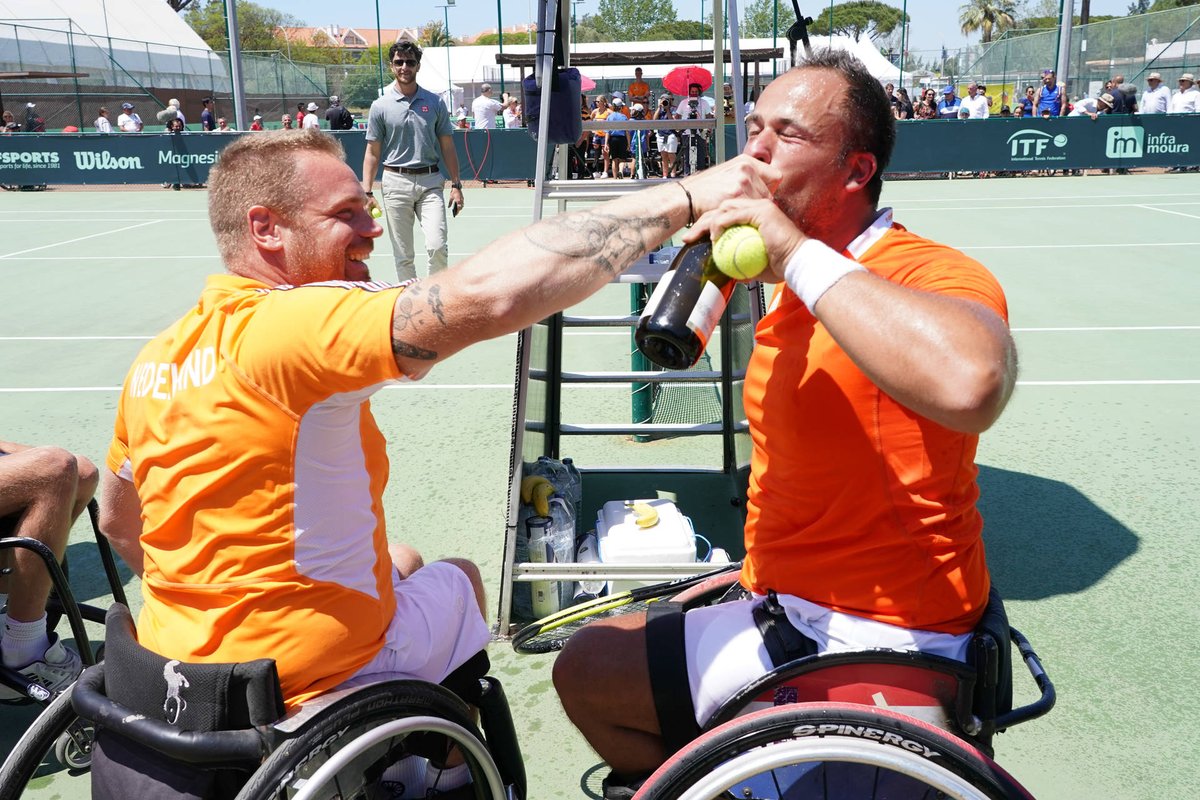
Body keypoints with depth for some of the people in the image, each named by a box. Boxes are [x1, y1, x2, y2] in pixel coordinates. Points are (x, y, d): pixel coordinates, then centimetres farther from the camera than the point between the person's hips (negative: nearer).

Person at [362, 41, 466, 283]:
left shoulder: (434, 102, 7)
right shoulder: (380, 106, 4)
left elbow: (447, 146, 10)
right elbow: (372, 152, 5)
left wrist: (456, 184, 4)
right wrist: (367, 192, -2)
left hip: (431, 181, 0)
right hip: (396, 182, 0)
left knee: (437, 246, -13)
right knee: (403, 255, 3)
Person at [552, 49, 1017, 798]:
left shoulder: (930, 273, -21)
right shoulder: (802, 287, 7)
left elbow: (969, 385, -47)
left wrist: (798, 253, -37)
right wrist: (755, 574, 14)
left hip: (867, 645, -9)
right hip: (794, 598, 9)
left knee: (586, 669, 1)